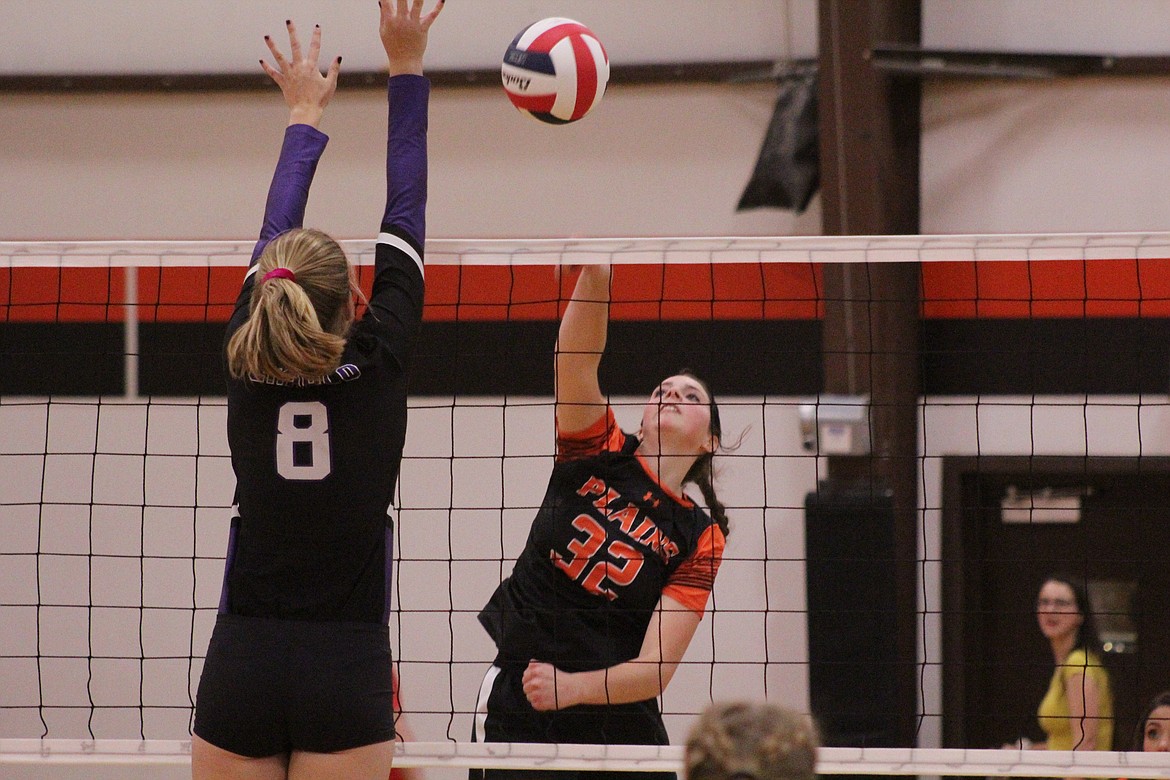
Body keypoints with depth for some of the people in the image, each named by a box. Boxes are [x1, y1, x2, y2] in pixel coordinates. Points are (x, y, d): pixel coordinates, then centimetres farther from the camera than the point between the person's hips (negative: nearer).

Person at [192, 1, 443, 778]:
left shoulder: (247, 359, 1)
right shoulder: (379, 363, -4)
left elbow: (274, 236, 17)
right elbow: (406, 218, 6)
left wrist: (306, 114, 32)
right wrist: (407, 71, 15)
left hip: (240, 670, 2)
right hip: (347, 676, -2)